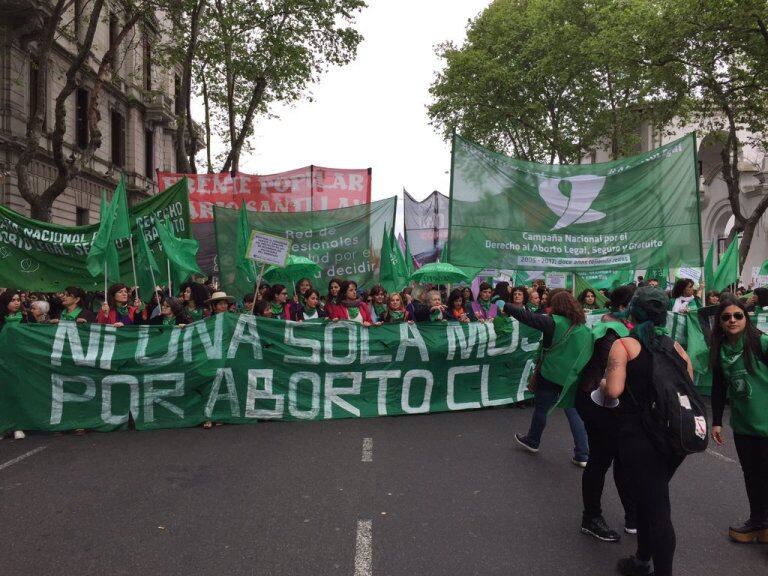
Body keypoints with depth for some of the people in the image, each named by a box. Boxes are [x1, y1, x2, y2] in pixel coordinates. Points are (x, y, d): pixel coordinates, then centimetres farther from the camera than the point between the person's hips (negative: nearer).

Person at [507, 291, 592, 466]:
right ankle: (582, 455, 10)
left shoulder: (554, 322, -16)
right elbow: (589, 353, 8)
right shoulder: (585, 327, 2)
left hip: (550, 376, -5)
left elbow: (527, 316, -18)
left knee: (541, 409, 15)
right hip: (573, 378, 5)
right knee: (574, 413, 11)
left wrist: (505, 306, -8)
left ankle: (532, 441, 36)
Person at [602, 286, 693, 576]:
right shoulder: (676, 347, 7)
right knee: (650, 497, 23)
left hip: (639, 437, -6)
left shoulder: (623, 345, -9)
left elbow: (614, 390, -19)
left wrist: (602, 384, 3)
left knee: (656, 508, 2)